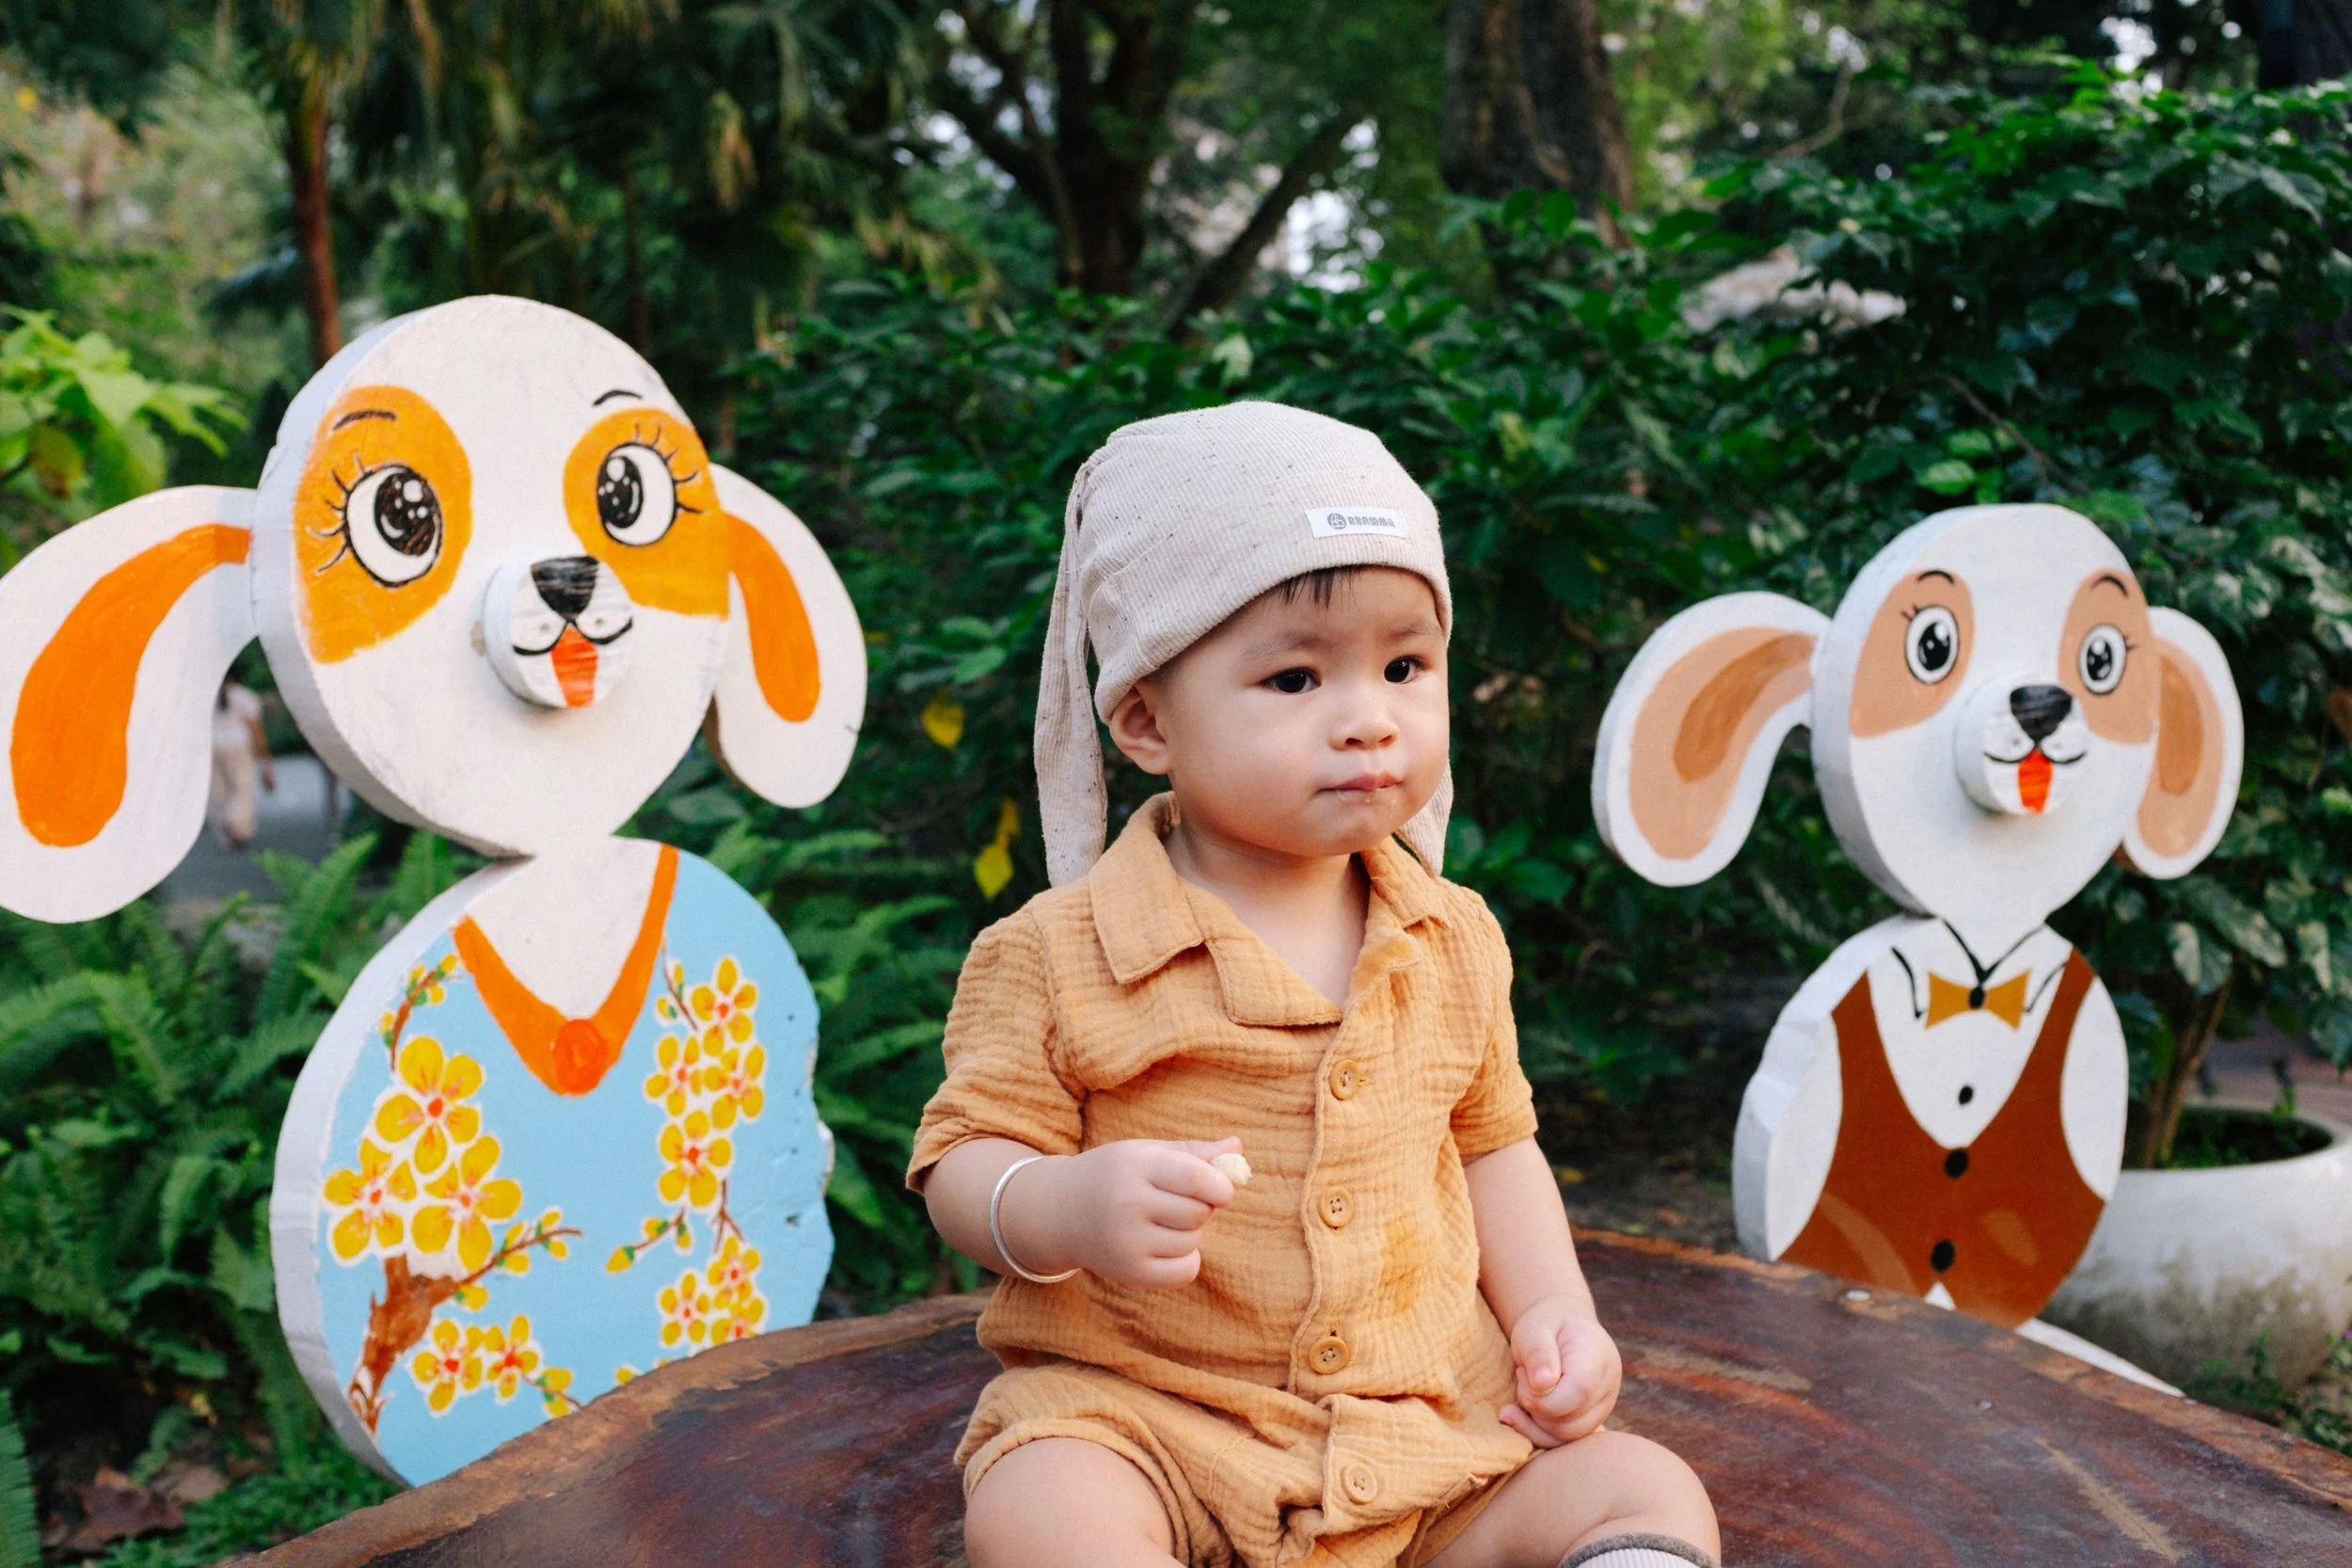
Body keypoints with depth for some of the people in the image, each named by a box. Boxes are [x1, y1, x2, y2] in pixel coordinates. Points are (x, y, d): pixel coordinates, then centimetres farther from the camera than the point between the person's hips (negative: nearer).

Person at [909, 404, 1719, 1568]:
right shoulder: (1055, 956, -8)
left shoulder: (1451, 940, 6)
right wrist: (1066, 1208, -28)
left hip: (1429, 1436, 4)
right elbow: (966, 1165, -6)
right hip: (1136, 1413, -3)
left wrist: (1555, 1312, 3)